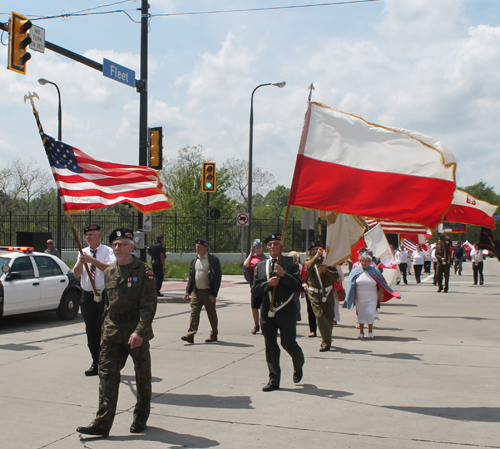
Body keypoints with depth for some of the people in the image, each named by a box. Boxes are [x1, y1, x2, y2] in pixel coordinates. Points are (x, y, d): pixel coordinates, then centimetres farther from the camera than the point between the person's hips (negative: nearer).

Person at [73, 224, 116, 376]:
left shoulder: (107, 251, -3)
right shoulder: (83, 252, 11)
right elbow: (76, 273, 4)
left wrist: (92, 260, -28)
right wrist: (80, 262, -15)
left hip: (104, 296, -5)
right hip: (87, 297, 5)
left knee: (103, 330, -8)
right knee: (91, 332, 10)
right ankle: (95, 363, 21)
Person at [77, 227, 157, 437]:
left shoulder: (143, 271, -9)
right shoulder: (109, 272, 9)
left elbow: (149, 305, -14)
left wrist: (139, 331, -23)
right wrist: (105, 329, 17)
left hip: (136, 332, -4)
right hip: (112, 332, 4)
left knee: (142, 376, 9)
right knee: (107, 375, -3)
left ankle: (140, 418, 26)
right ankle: (102, 423, 0)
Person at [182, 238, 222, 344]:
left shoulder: (213, 259, -8)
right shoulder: (195, 260, 11)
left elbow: (217, 277, -11)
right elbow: (191, 277, 17)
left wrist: (213, 294, -16)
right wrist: (188, 291, 8)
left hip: (208, 292, -5)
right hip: (196, 292, 5)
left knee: (212, 314, 7)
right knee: (194, 312, -5)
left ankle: (214, 335, 21)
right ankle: (190, 335, -10)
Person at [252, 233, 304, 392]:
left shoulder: (291, 263, -1)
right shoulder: (260, 265, 10)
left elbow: (297, 285, -10)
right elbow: (255, 290, 5)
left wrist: (283, 274, -20)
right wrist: (268, 283, -12)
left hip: (286, 311, -3)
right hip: (267, 312, 3)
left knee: (288, 343, 0)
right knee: (270, 347, 4)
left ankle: (298, 366, 32)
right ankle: (274, 380, 13)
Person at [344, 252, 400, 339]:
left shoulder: (374, 271, -2)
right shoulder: (356, 271, 0)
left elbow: (380, 283, 3)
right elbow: (351, 285, 5)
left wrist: (381, 294, 0)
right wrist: (352, 296, 2)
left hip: (371, 298, -1)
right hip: (359, 298, 1)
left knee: (370, 313, -6)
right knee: (360, 314, 6)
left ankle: (370, 331, 14)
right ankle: (361, 331, 20)